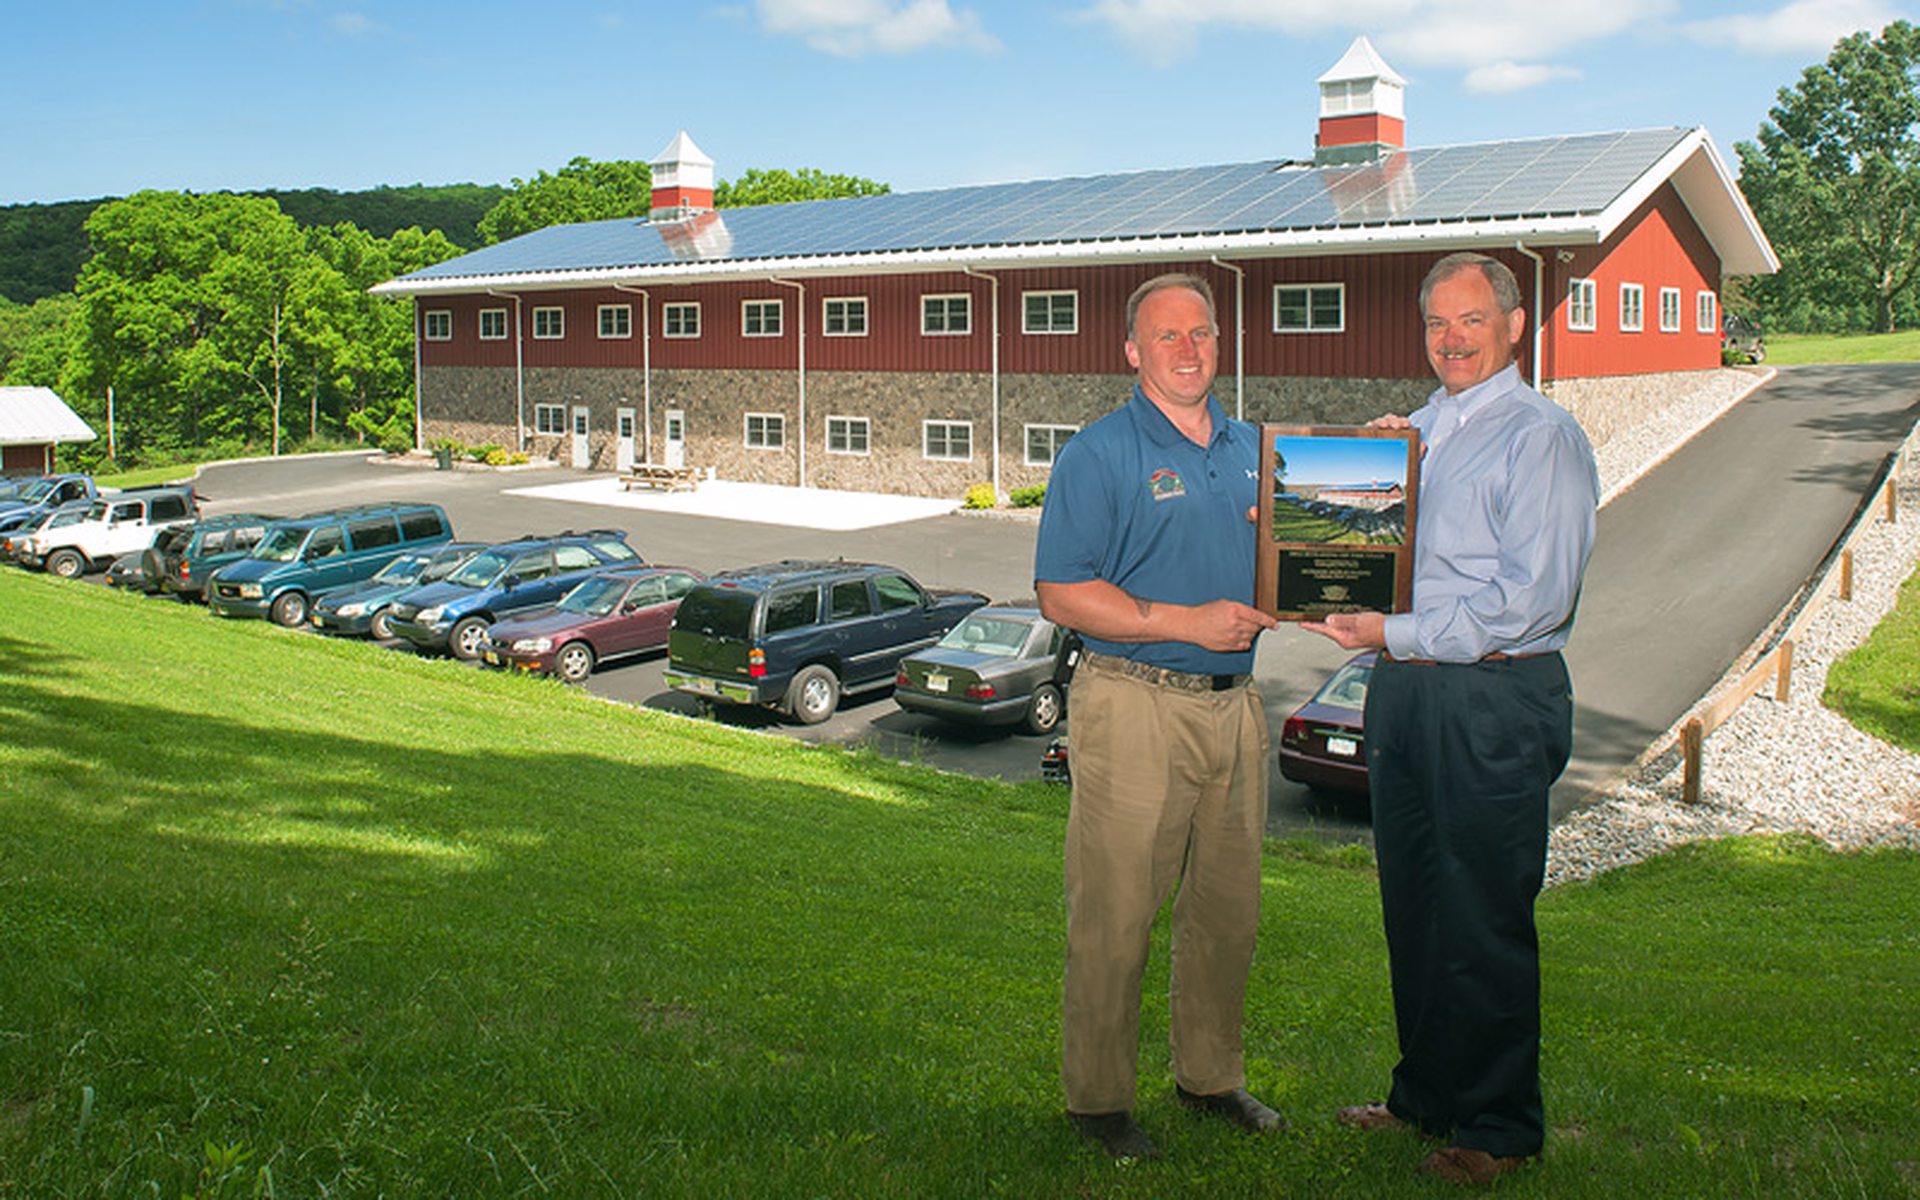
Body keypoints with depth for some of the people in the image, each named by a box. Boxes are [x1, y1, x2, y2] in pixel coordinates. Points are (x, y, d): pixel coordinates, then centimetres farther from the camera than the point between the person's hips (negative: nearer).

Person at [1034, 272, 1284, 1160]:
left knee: (1229, 905, 14)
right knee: (1115, 914, -1)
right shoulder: (1099, 454, -6)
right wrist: (1186, 623, -18)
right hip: (1136, 705, -6)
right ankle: (1098, 1097, 13)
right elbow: (1062, 594, -12)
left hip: (1235, 703, 7)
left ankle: (1211, 1075, 31)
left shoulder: (1251, 451, 15)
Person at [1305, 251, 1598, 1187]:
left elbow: (1535, 596, -16)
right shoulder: (1415, 432, 16)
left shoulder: (1542, 437, -8)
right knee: (1413, 908, 14)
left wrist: (1399, 633, -19)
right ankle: (1426, 1096, 29)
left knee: (1484, 923, 0)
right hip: (1405, 691, 7)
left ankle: (1497, 1127, 15)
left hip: (1493, 701, -7)